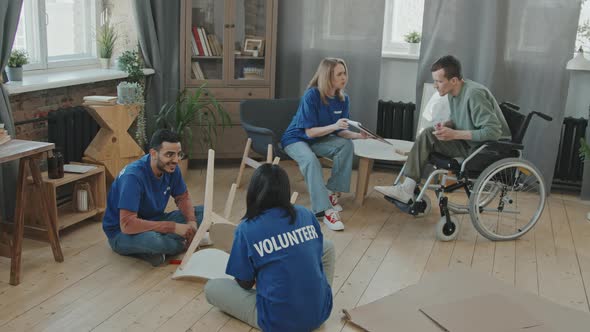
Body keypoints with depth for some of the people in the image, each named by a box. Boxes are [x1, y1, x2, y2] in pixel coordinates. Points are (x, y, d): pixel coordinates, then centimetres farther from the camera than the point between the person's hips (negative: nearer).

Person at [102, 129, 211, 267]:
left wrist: (191, 221, -16)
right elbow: (127, 224, -36)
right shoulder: (133, 176, -30)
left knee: (203, 212, -6)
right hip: (122, 233, -7)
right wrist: (174, 227, -35)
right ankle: (184, 244, -8)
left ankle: (153, 251, -11)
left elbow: (183, 197, 6)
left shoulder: (171, 168, -9)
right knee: (152, 239, -41)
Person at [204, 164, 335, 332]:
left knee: (211, 288, 13)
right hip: (321, 312, 4)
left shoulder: (247, 228, -10)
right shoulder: (307, 215, 0)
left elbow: (245, 284, -2)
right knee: (327, 246, 28)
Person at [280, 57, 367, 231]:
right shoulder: (311, 95, -25)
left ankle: (332, 192, -12)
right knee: (311, 160, -36)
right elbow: (310, 132, -24)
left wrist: (357, 135, -25)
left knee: (346, 144, -21)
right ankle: (326, 210, -37)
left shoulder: (343, 99, -7)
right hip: (295, 139, -6)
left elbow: (340, 132, -5)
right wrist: (333, 126, -38)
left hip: (318, 139, 6)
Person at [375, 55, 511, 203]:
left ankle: (407, 190, -6)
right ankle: (407, 188, -6)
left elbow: (493, 131, -27)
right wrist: (446, 125, -5)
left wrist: (455, 134, -24)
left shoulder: (474, 94, -23)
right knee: (428, 134, -3)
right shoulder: (453, 92, 3)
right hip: (469, 144, 9)